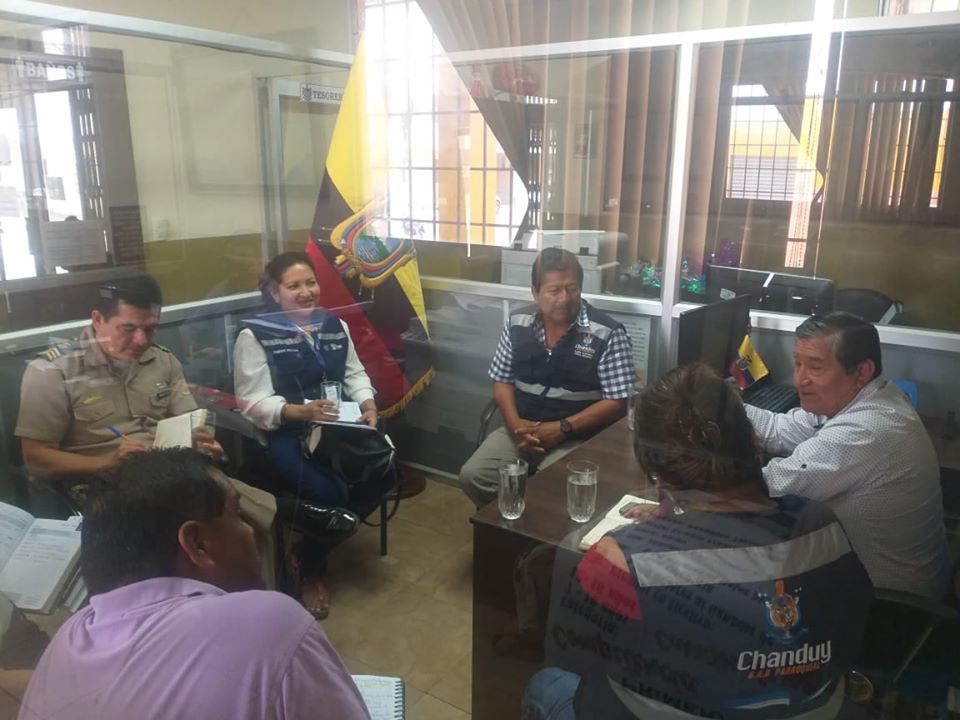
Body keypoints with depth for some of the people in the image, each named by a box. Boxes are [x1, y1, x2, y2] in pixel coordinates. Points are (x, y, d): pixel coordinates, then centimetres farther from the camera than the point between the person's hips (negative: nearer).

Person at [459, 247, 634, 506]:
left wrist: (562, 429, -18)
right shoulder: (517, 323, 2)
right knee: (472, 476, -13)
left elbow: (616, 402, -10)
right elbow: (502, 381, 10)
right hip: (522, 429, 4)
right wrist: (514, 423, -9)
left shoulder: (608, 334, -11)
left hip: (576, 438, -4)